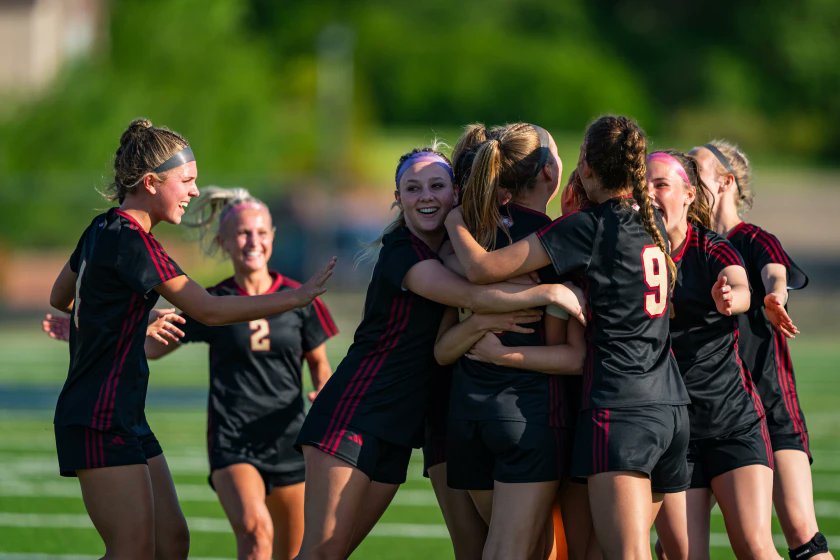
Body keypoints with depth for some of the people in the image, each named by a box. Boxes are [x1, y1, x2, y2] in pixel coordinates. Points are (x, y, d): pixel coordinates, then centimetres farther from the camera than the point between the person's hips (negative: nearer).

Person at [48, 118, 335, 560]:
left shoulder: (102, 230, 12)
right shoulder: (131, 242, -17)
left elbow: (60, 298, 28)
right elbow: (208, 310, -19)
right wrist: (297, 297, -16)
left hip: (125, 419, 10)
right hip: (100, 422, -10)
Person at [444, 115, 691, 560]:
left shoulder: (588, 227, -9)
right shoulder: (649, 226, 13)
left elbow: (481, 268, -9)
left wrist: (454, 221, 8)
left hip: (618, 411, -8)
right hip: (671, 408, 8)